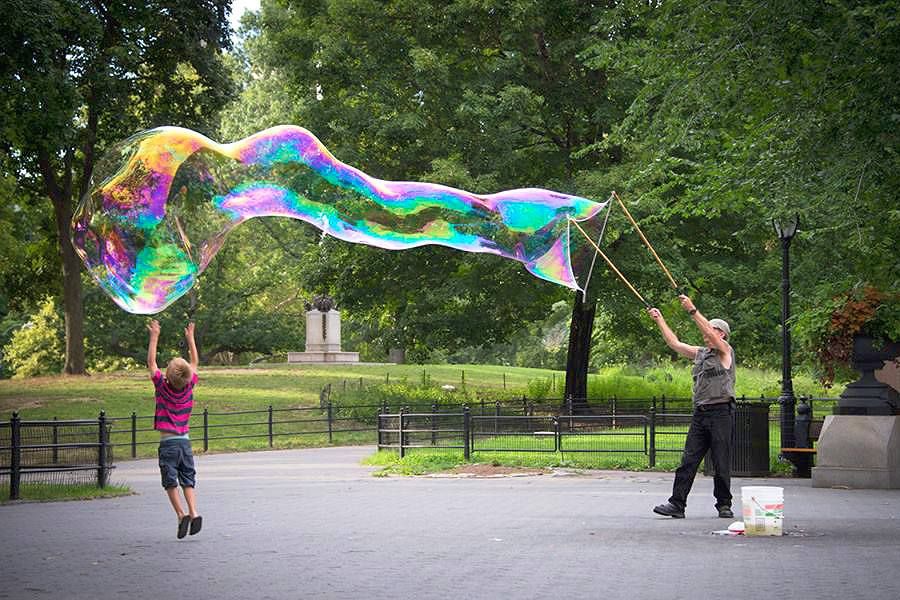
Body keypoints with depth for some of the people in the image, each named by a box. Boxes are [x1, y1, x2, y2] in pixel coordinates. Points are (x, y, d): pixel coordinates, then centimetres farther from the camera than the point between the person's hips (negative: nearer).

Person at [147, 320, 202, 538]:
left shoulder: (163, 387, -9)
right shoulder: (189, 387, -1)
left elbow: (151, 362, -1)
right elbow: (194, 362, 14)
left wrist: (154, 337, 4)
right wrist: (190, 338, 22)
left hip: (167, 443, -3)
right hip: (185, 441, 3)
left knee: (171, 482, 2)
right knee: (188, 481, 7)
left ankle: (181, 514, -13)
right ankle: (193, 513, -10)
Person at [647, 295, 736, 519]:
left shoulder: (725, 352, 0)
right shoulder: (700, 353, 20)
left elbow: (711, 334, -16)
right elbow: (675, 343, 25)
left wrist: (692, 310, -19)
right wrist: (660, 320, 23)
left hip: (721, 411, -6)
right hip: (700, 413, 6)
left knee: (721, 463, -2)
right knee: (688, 460, -1)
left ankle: (724, 505, 8)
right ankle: (677, 504, -4)